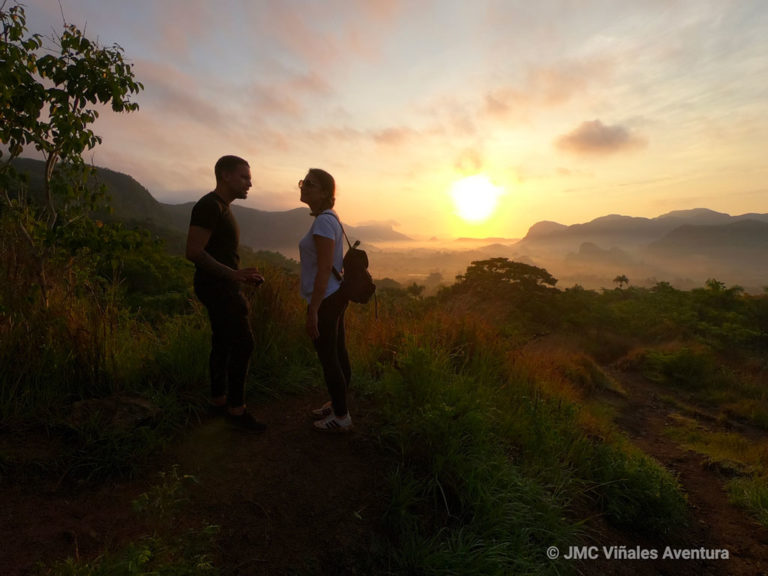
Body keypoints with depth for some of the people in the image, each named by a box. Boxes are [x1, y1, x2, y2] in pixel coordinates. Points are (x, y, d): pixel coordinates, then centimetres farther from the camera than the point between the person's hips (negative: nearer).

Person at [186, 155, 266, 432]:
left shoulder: (222, 208, 17)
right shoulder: (209, 206, -15)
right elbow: (194, 252, -22)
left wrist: (245, 275, 14)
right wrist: (232, 274, -29)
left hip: (222, 287, 10)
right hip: (216, 287, -10)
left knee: (223, 343, 14)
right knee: (243, 343, -9)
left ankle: (218, 401, 26)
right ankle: (236, 409, 2)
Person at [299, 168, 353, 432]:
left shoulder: (323, 221, -18)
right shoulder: (330, 218, 12)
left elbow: (324, 270, -22)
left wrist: (313, 311, -20)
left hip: (325, 301, -10)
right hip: (335, 297, 10)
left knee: (328, 359, 3)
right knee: (338, 353, 19)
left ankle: (341, 417, 19)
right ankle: (337, 404, 36)